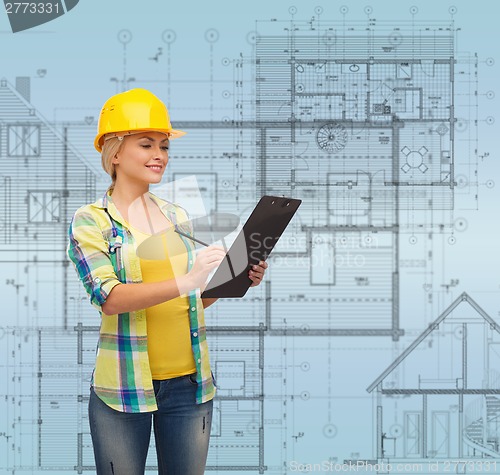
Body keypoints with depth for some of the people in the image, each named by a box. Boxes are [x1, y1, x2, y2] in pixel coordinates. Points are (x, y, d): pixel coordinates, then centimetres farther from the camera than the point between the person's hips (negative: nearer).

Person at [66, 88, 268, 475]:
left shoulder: (179, 217, 10)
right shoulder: (90, 221, -4)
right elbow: (109, 298, -18)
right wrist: (186, 282, -30)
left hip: (190, 382, 4)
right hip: (125, 385, -4)